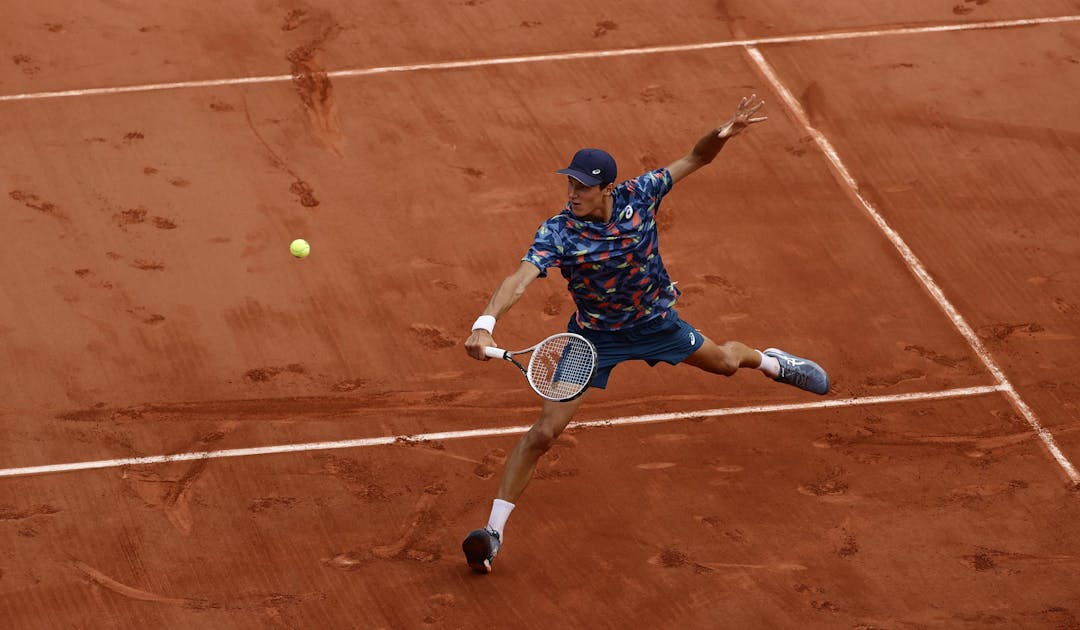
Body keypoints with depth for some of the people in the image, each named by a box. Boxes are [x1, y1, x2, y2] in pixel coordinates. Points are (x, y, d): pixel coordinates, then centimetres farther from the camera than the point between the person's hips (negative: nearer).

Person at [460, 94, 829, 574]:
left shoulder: (638, 195, -22)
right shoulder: (558, 233, -32)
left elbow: (696, 158, -13)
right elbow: (520, 279, -46)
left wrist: (721, 135, -35)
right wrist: (485, 322, -64)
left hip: (655, 320, 4)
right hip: (594, 337, -4)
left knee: (723, 362, 27)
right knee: (544, 432, -12)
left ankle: (771, 362, 66)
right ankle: (494, 530, -4)